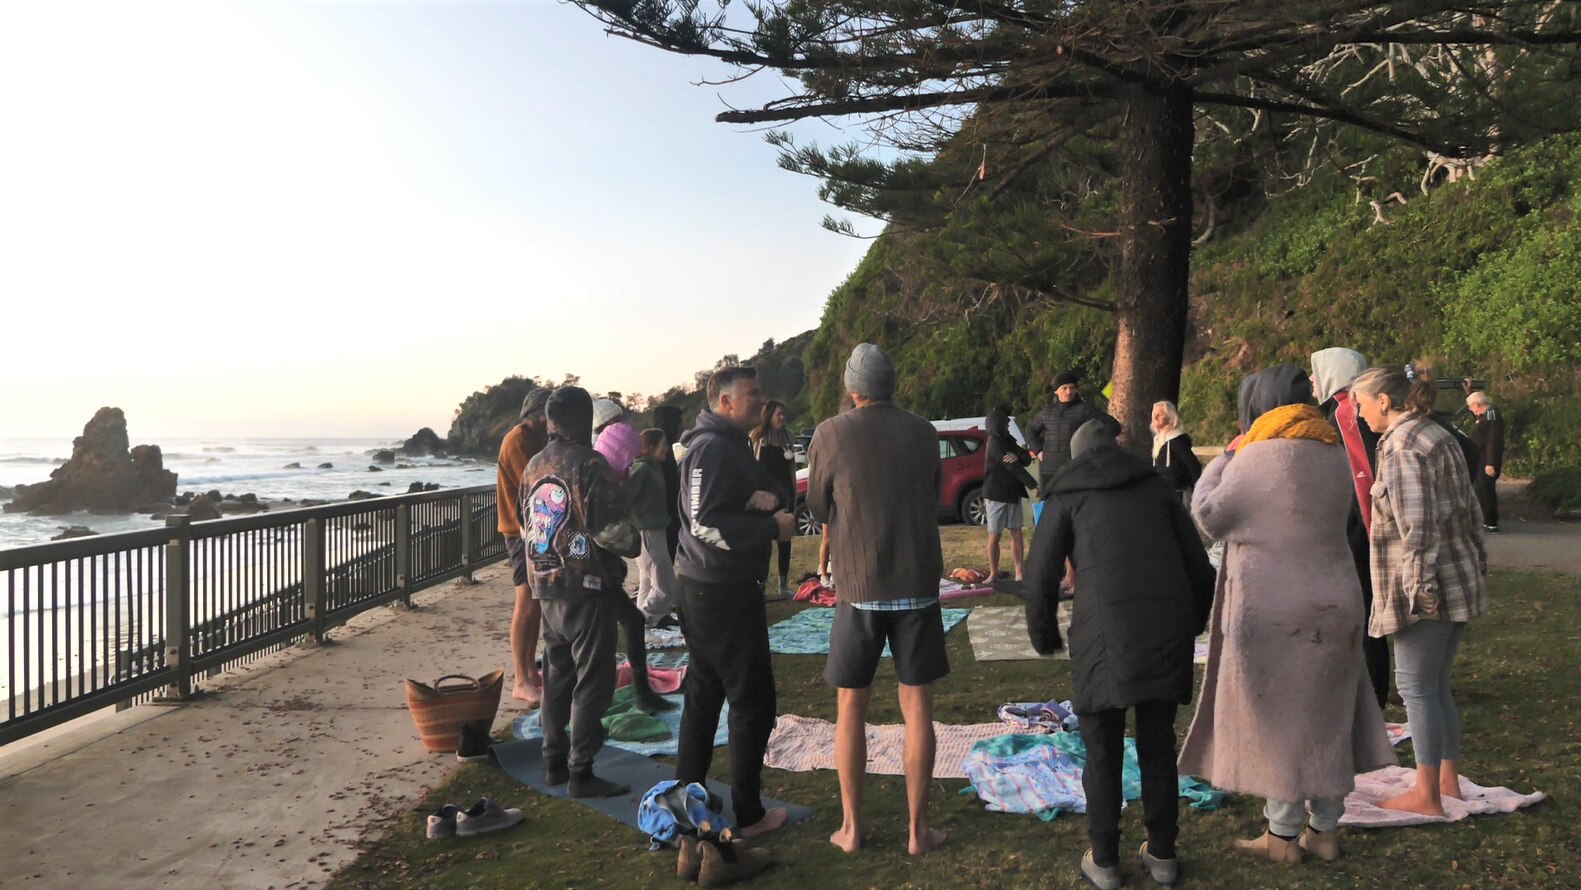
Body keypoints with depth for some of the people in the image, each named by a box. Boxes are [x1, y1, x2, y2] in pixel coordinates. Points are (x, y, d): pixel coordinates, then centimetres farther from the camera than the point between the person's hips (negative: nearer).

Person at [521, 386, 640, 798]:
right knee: (592, 681, 0)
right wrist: (632, 541, -1)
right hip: (586, 587, -7)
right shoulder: (589, 464, -16)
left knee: (557, 676, 17)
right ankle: (580, 773, 2)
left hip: (546, 586, 8)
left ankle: (554, 762, 24)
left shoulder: (533, 466, 8)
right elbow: (609, 529, -20)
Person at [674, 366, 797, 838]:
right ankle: (747, 814, 7)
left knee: (704, 694, 17)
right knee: (753, 700, -2)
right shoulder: (712, 448, -17)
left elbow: (776, 490, 14)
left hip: (707, 590, 11)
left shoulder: (733, 445, 16)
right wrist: (772, 527, -22)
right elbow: (707, 524, -25)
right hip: (721, 591, -11)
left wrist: (768, 497, -9)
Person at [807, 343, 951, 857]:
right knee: (917, 707, 9)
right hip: (919, 585, 2)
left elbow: (818, 508, 5)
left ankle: (851, 827, 16)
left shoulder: (831, 435, -6)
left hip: (859, 588, -1)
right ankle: (918, 828, 13)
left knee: (851, 708, 11)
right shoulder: (924, 433, 2)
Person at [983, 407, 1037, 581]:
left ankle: (1020, 573, 4)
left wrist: (1017, 456, -20)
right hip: (996, 495, -8)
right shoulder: (995, 444, -13)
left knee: (1016, 533, 3)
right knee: (995, 535, 0)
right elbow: (1013, 468, -19)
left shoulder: (1007, 441, 14)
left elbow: (1027, 459, 3)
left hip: (1012, 494, 8)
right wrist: (1033, 485, -21)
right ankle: (994, 573, 8)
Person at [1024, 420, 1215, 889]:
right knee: (1158, 743, 18)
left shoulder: (1066, 494, 10)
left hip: (1104, 634, -3)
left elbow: (1042, 575, 5)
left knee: (1103, 749, 10)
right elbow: (1198, 563, 16)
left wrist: (1044, 635, 20)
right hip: (1167, 632, 3)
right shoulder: (1156, 486, 18)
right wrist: (1193, 622, 30)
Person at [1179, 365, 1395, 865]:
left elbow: (1209, 516, -7)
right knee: (1326, 717, 14)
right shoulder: (1334, 455, 6)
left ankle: (1283, 836, 12)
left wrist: (1222, 460, 6)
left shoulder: (1257, 458, -14)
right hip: (1334, 604, 6)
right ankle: (1325, 830, 23)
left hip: (1271, 610, -6)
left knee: (1276, 718, 4)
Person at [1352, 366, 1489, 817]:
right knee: (1437, 686, 17)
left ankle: (1426, 795, 5)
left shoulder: (1400, 446, -15)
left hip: (1429, 588, -9)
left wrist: (1420, 583, -20)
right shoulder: (1440, 437, 13)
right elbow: (1468, 507, 17)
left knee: (1417, 688, -1)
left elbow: (1416, 522, -22)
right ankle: (1448, 782, 24)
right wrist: (1478, 557, 22)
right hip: (1461, 579, 9)